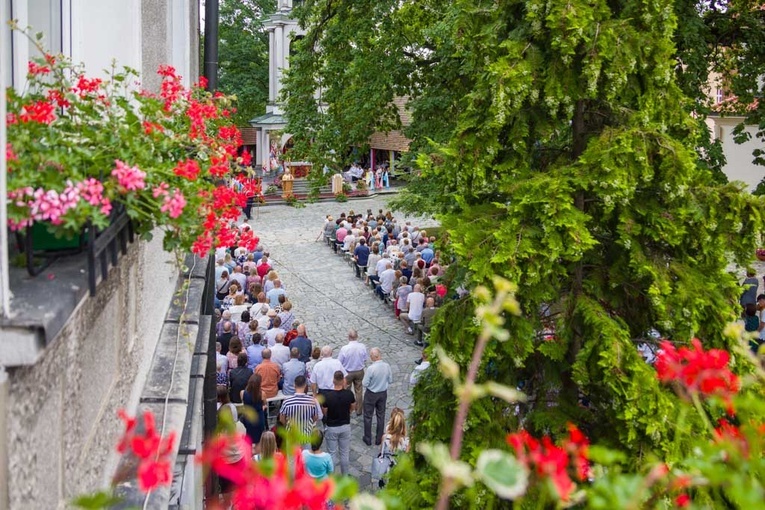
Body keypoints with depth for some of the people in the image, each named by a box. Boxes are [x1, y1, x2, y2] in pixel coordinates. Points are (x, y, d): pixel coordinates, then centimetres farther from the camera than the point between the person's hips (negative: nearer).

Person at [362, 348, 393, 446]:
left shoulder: (371, 368, -29)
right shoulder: (387, 366, -15)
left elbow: (365, 384, -20)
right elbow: (390, 380, -2)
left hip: (371, 394, -4)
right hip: (383, 393, 4)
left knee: (368, 416, 14)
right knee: (381, 416, 19)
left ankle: (368, 439, 24)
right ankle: (379, 439, 29)